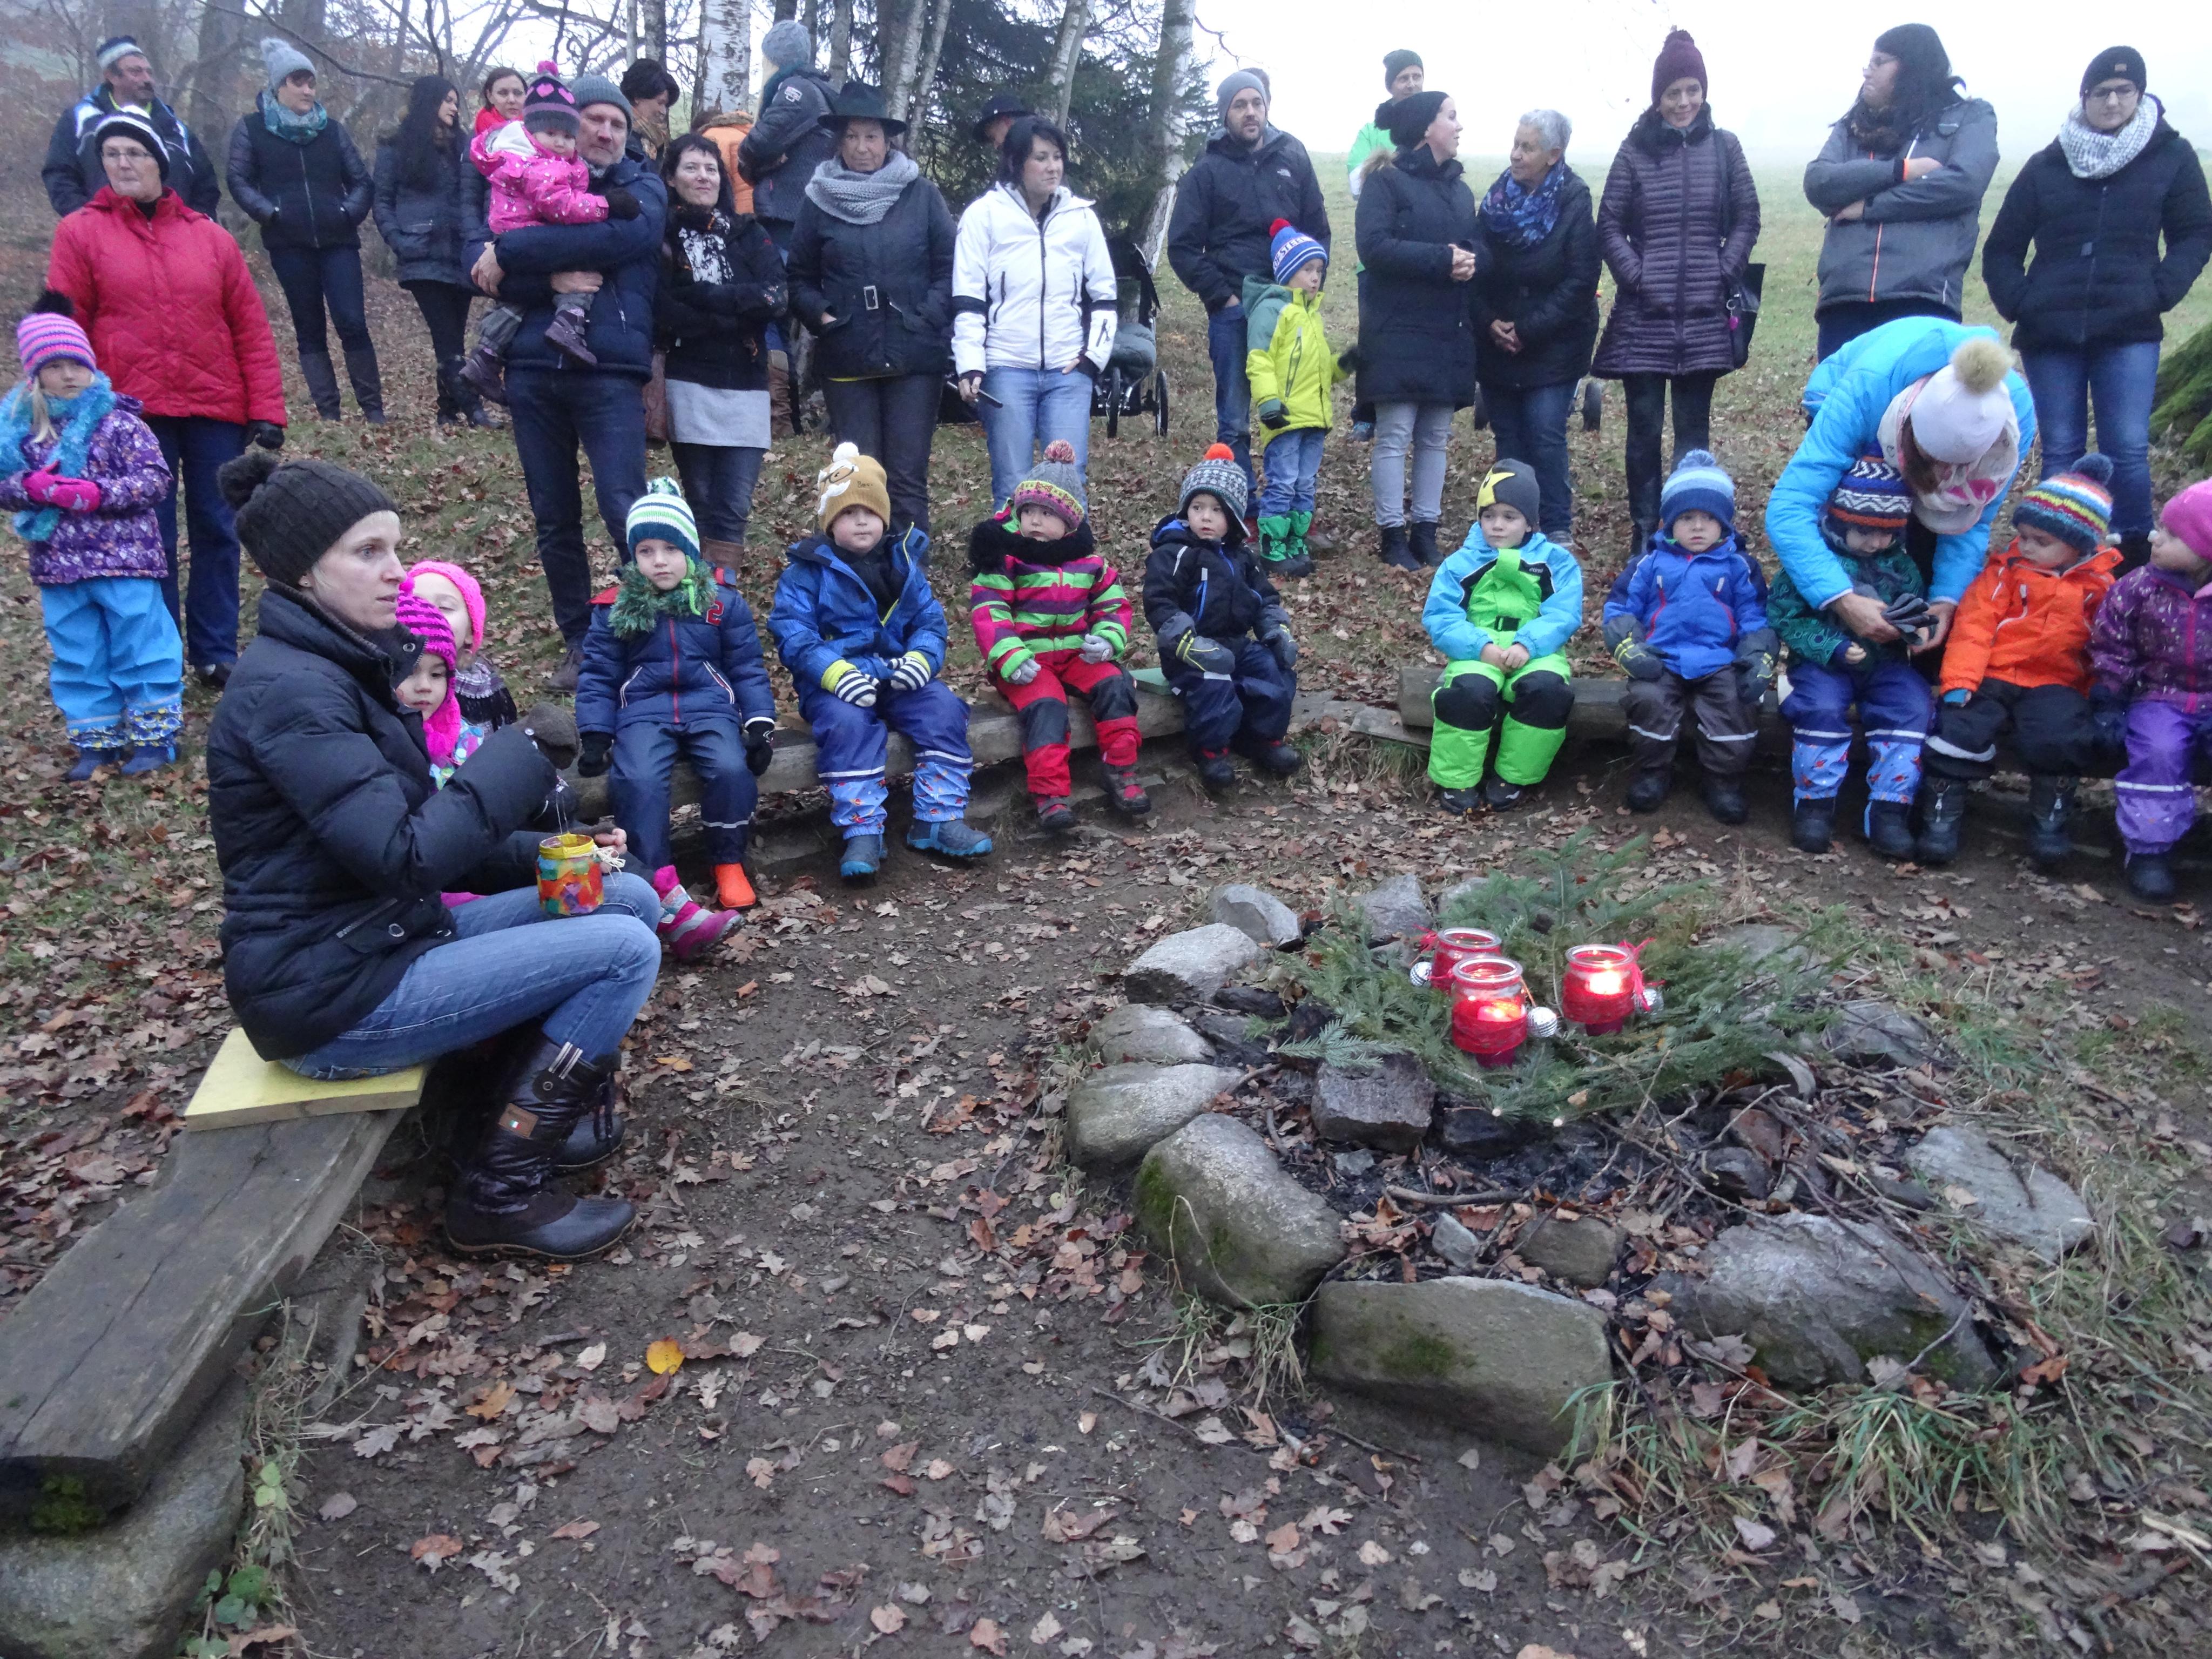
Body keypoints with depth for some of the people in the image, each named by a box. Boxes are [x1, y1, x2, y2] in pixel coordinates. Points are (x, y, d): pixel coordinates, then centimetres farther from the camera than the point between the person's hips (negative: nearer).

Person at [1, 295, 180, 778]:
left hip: (124, 558, -4)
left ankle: (154, 734, 12)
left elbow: (155, 478, -11)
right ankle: (95, 739, 22)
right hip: (59, 566, 5)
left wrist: (98, 494, -21)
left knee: (140, 645, 2)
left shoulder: (117, 420, -7)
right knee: (77, 656, 12)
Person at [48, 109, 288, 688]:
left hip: (216, 408, 1)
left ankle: (216, 652, 17)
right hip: (133, 413, -1)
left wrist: (266, 412, -2)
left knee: (217, 530, 6)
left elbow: (251, 328, 5)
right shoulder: (81, 232, 4)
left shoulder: (210, 237, 7)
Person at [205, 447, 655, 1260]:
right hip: (331, 993, -9)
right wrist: (519, 755, -17)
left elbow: (417, 833, 14)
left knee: (630, 899, 6)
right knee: (624, 951, -15)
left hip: (388, 935, 9)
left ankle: (550, 1108, 14)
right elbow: (406, 856, -27)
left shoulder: (352, 662, 10)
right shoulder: (289, 690, -21)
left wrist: (544, 857, 0)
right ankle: (500, 1191, -5)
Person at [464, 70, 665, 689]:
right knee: (554, 517, 8)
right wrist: (551, 280, -16)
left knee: (625, 511, -14)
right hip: (532, 369, 3)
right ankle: (579, 641, 20)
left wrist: (511, 254, -13)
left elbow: (619, 234, -15)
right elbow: (479, 260, 1)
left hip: (609, 374, -3)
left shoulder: (641, 187, 7)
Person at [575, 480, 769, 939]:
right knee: (638, 780, -30)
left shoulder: (724, 603, 8)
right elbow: (598, 677, 10)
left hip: (710, 707, 0)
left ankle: (729, 864, -6)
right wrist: (595, 736, -3)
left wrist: (760, 724, -3)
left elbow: (747, 669, 10)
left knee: (730, 769, -30)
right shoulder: (614, 609, 9)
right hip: (644, 712, 0)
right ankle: (666, 897, -33)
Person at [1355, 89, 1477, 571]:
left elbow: (1474, 248, 20)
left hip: (1449, 333, 7)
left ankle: (1426, 530, 14)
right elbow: (1374, 246, -16)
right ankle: (1392, 533, 1)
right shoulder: (1386, 181, -3)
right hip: (1398, 330, -6)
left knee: (1436, 437, 7)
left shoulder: (1459, 188, 18)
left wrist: (1470, 262, -4)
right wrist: (1440, 259, -20)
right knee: (1395, 436, -6)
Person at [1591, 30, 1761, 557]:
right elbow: (1609, 226, 3)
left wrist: (1725, 273, -3)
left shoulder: (1724, 147, 7)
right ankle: (1643, 534, 10)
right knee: (1644, 427, 1)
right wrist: (1635, 276, -7)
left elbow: (1746, 219, 9)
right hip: (1643, 315, -1)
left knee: (1694, 429, 5)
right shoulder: (1635, 150, 3)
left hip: (1705, 315, 1)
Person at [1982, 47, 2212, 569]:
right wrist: (2017, 303, -1)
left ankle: (2136, 566, 1)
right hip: (2050, 332, 1)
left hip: (2129, 331, -1)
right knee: (2060, 453, 3)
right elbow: (2001, 248, 13)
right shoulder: (2047, 164, 9)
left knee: (2127, 450, -8)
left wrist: (2160, 291, -6)